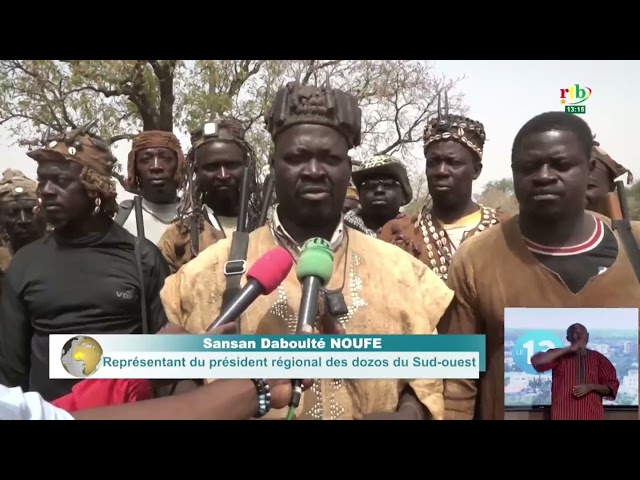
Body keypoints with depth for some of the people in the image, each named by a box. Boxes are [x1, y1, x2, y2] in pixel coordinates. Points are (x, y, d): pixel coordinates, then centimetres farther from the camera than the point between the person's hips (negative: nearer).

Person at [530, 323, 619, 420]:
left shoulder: (598, 358, 10)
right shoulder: (560, 356, 4)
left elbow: (612, 386, 10)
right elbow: (537, 361, -15)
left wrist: (591, 387, -11)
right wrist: (568, 349, -14)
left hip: (592, 416, 2)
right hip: (564, 416, -2)